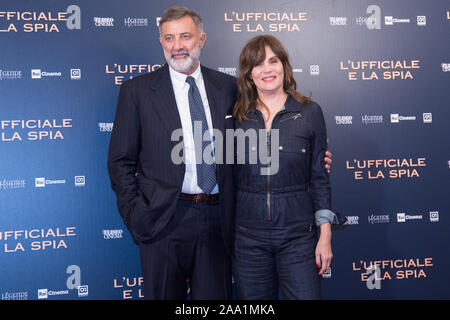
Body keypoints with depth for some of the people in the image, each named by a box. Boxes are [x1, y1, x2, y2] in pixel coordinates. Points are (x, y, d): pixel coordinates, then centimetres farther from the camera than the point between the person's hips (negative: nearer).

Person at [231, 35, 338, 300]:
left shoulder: (310, 113, 0)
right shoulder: (237, 117, 3)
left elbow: (319, 177, 1)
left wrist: (325, 235, -3)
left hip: (298, 235, -1)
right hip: (248, 236, 2)